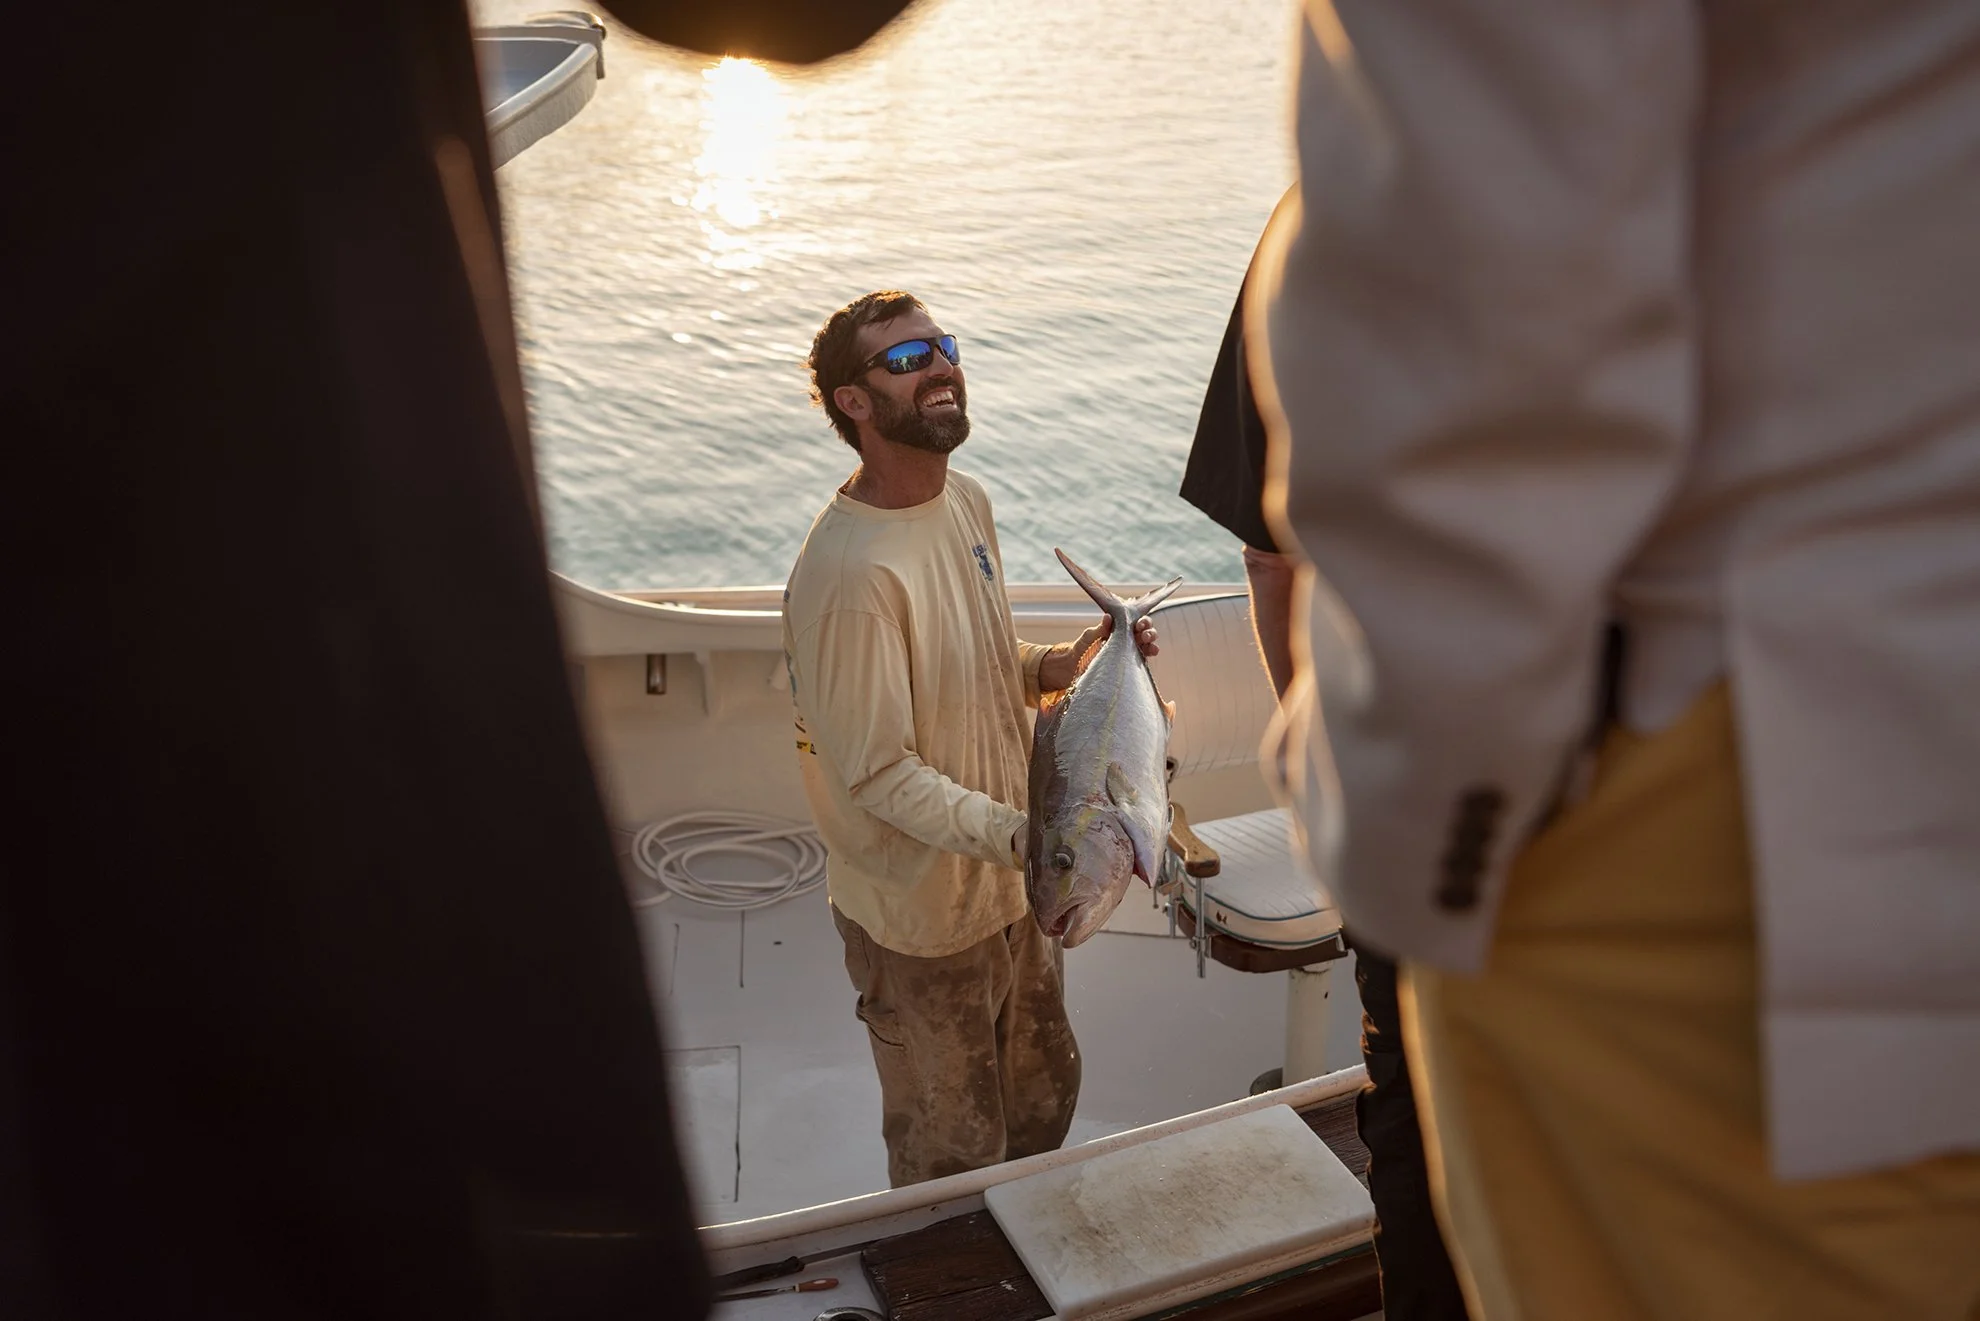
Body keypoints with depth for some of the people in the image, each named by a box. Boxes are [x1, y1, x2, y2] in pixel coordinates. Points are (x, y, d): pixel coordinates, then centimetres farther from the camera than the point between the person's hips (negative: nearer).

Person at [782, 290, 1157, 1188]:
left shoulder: (966, 500, 1)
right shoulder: (848, 572, -28)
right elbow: (879, 773, -24)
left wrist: (1064, 663, -6)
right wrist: (1024, 836, -32)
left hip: (1009, 885, 9)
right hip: (922, 916, -8)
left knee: (1044, 1097, 28)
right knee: (953, 1156, 13)